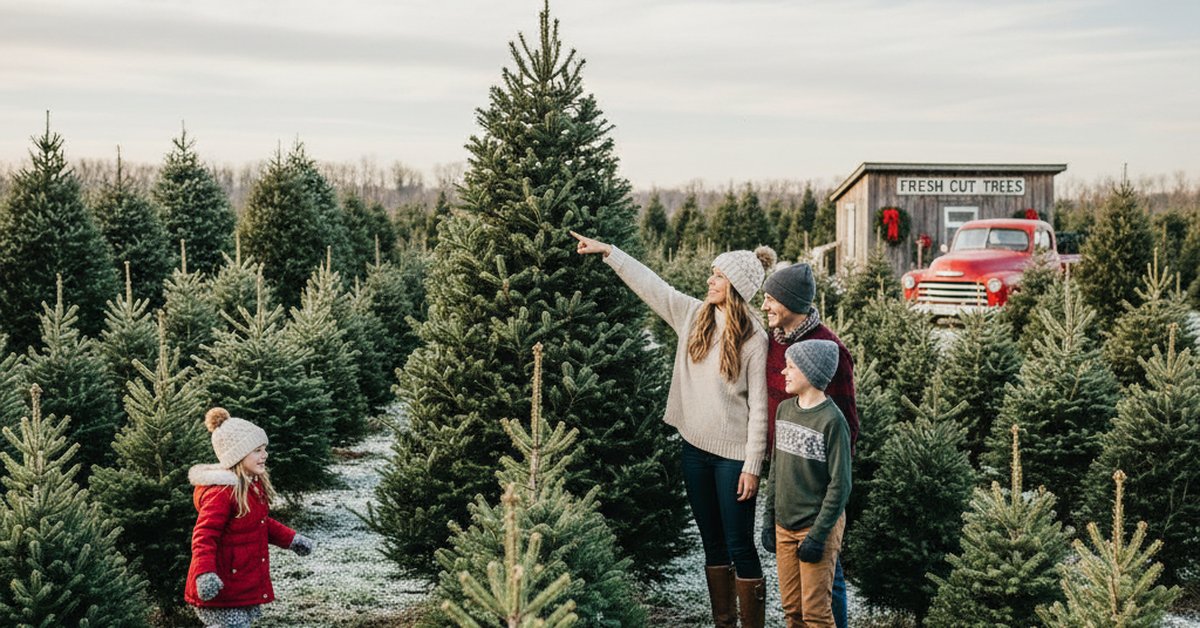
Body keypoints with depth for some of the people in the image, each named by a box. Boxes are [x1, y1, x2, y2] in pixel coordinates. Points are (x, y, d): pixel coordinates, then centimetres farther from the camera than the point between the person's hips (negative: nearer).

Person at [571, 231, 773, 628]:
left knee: (740, 547, -1)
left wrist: (752, 465, -13)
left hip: (733, 454, -6)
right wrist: (607, 252, 13)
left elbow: (759, 405, -12)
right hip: (695, 447, 6)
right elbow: (648, 283, 13)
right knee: (713, 545, 14)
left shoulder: (754, 338, -12)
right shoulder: (692, 315, 4)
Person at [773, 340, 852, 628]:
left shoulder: (832, 420, -16)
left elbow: (840, 485, -15)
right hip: (784, 525, 6)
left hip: (819, 525, -6)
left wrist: (818, 535, -17)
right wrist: (772, 518, 15)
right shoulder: (784, 409, 5)